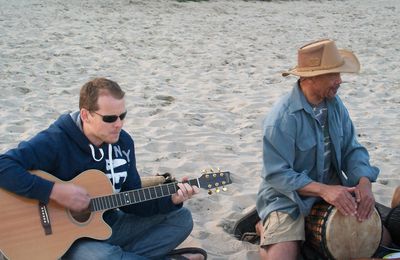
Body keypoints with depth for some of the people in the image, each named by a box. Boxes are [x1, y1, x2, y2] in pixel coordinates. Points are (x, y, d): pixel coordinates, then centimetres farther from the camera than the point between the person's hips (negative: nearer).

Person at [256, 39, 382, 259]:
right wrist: (323, 190, -32)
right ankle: (269, 229, 10)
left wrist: (364, 182, -19)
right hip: (289, 196, -6)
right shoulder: (282, 117, -23)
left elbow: (352, 150, 1)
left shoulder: (334, 104, -3)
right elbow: (277, 175, -23)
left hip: (332, 189, 7)